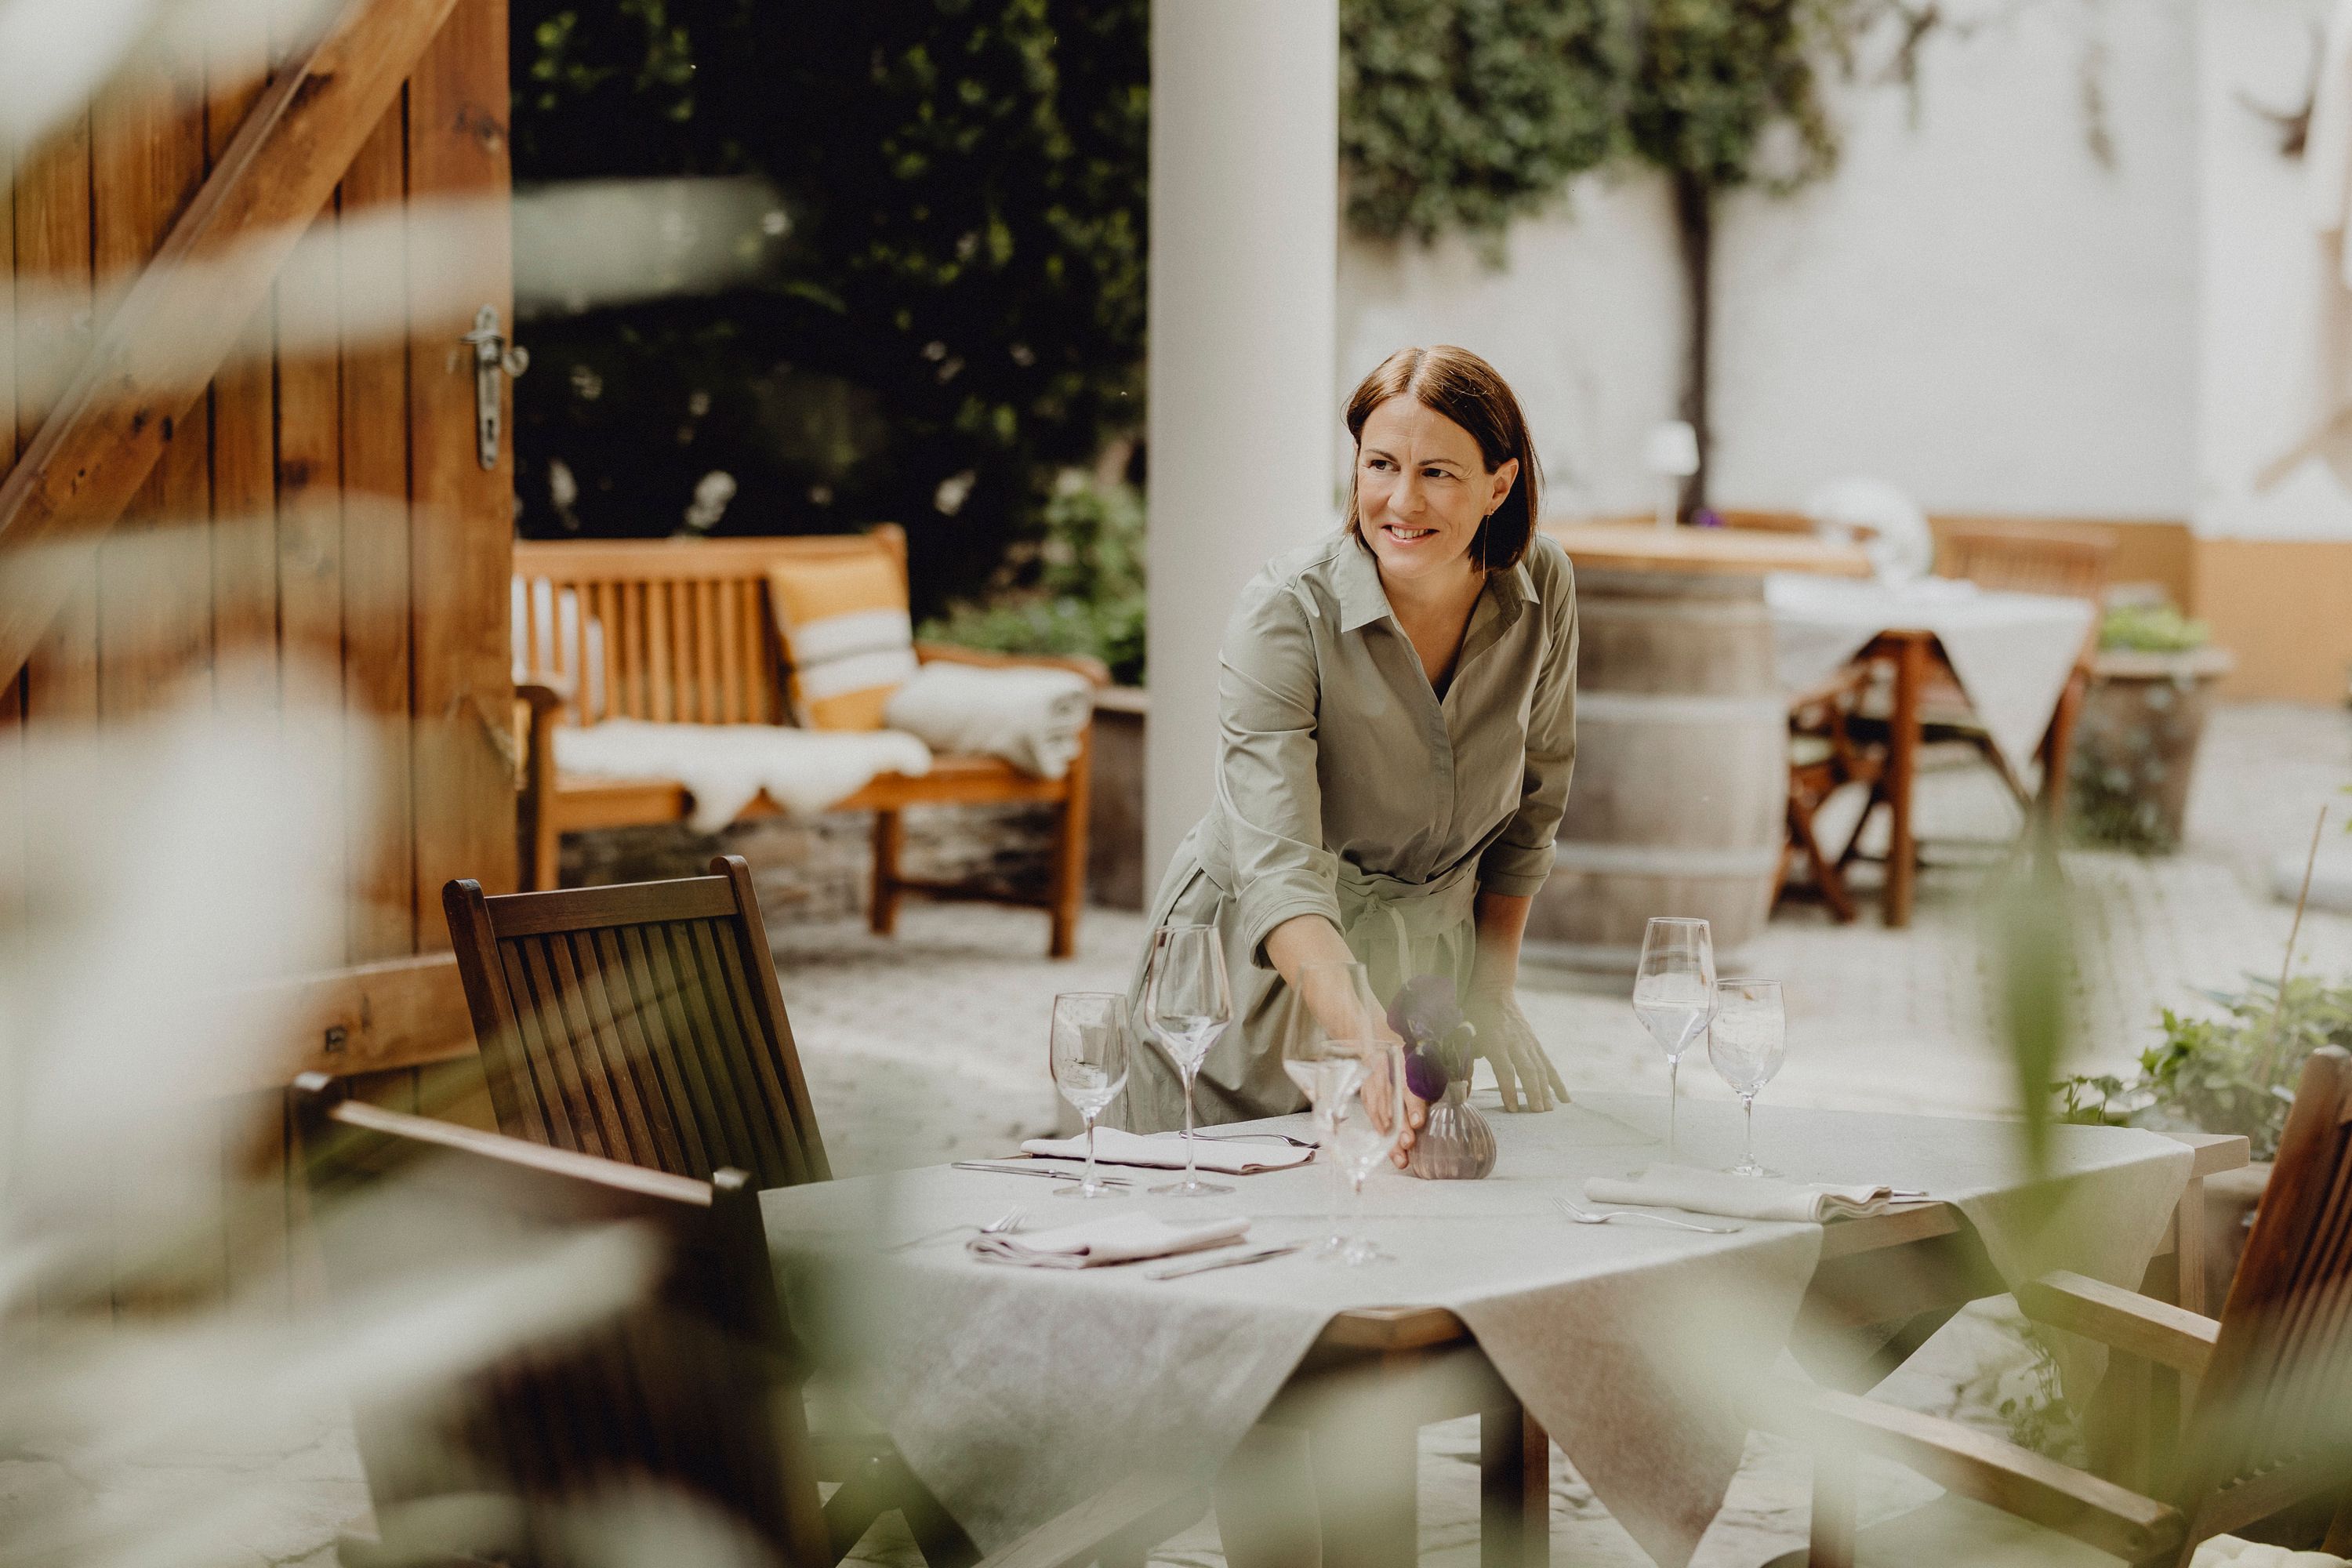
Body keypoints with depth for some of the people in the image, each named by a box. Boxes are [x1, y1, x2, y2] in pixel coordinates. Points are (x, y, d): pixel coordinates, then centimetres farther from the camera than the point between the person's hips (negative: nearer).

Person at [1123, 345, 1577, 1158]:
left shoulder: (1539, 587, -10)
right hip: (1265, 976, -4)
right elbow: (1278, 871, -37)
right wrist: (1373, 1045, -52)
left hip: (1429, 962, 4)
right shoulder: (1286, 612, -25)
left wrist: (1493, 987, 5)